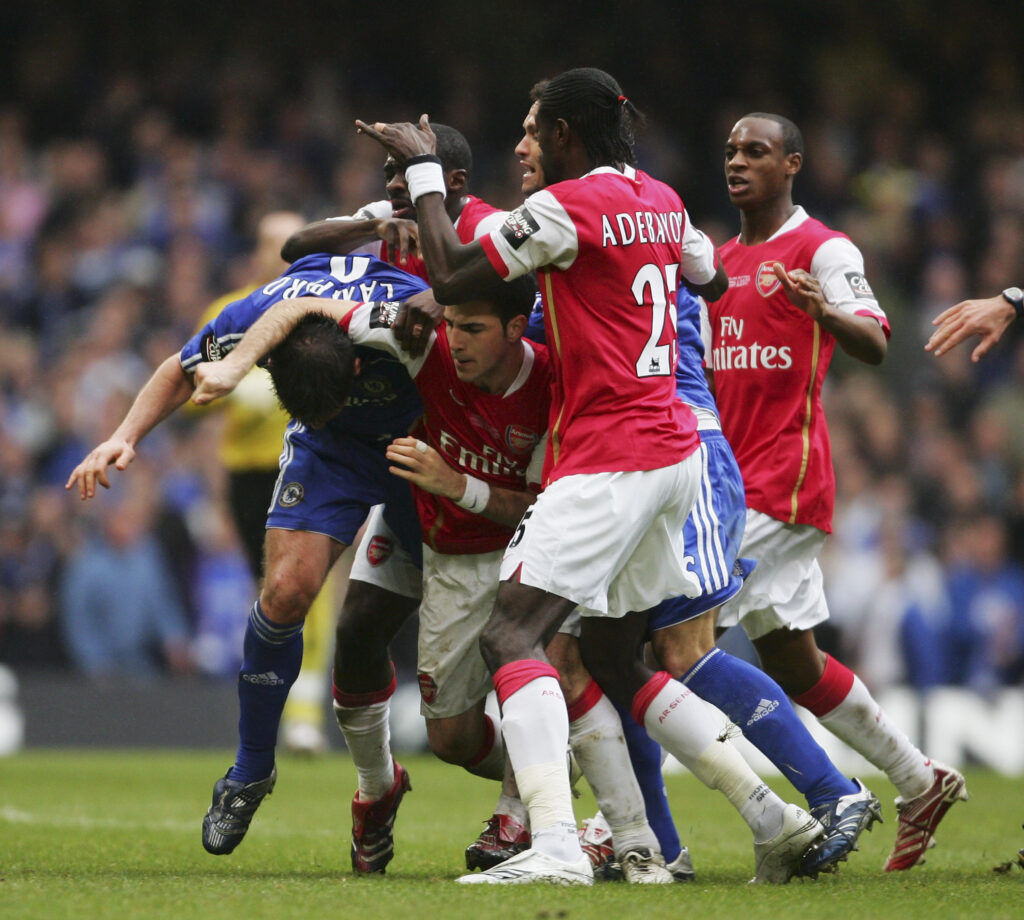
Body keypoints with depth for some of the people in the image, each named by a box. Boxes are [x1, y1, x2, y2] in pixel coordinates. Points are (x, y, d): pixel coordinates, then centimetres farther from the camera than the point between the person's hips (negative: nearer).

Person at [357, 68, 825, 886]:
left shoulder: (567, 205, -12)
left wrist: (422, 167, 1)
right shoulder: (660, 200, 12)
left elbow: (451, 276, -10)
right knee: (613, 658, 18)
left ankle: (555, 846, -32)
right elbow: (711, 280, 30)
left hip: (609, 463, -9)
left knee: (511, 634, -16)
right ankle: (772, 816, 15)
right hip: (673, 453, 9)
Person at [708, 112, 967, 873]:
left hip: (783, 477, -9)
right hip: (728, 478, 9)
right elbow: (702, 361, 26)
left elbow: (874, 345, -18)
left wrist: (827, 312, -38)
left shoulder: (824, 251, -5)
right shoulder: (722, 260, 20)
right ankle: (922, 784, 25)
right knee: (791, 659, 12)